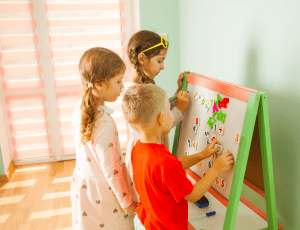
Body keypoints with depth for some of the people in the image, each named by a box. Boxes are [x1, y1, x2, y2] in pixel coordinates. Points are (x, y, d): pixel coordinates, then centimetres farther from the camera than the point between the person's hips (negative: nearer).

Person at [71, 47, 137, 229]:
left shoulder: (80, 109, -7)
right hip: (103, 195, -8)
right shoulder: (105, 123, -32)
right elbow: (111, 170, -24)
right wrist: (127, 202, -11)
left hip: (82, 186, 8)